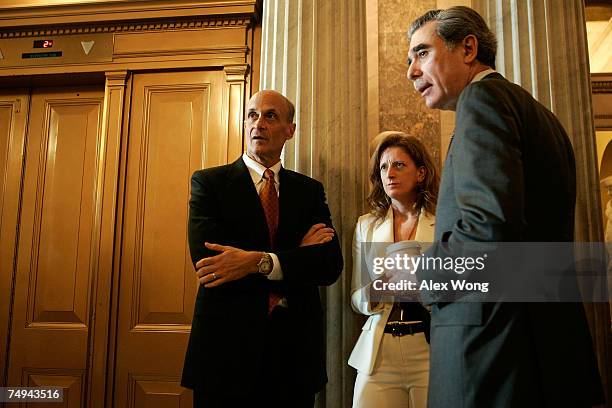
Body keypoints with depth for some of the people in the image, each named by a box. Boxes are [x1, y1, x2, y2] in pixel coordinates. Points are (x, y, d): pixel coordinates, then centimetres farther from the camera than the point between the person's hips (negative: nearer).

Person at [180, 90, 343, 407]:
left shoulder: (310, 190, 6)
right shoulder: (209, 181, -1)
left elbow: (331, 264, -7)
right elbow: (207, 260, -16)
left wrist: (259, 261, -22)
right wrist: (298, 253, -14)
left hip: (295, 349, 3)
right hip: (227, 345, -2)